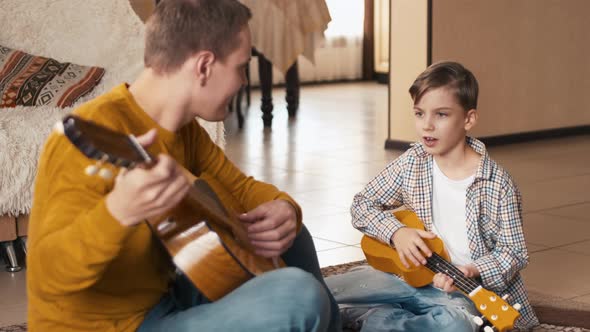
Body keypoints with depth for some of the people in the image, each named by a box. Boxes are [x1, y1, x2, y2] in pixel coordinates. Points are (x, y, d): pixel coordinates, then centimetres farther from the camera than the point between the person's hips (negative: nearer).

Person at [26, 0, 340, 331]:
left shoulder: (183, 127, 3)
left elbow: (241, 188, 15)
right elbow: (50, 274, -33)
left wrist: (283, 209, -8)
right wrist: (120, 212, -53)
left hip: (165, 296, 9)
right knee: (300, 295, -25)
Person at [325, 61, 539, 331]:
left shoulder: (497, 184, -11)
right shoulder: (413, 162, 0)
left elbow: (512, 252, -5)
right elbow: (361, 206, 7)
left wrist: (474, 272, -24)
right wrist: (396, 232, -12)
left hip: (466, 289, -2)